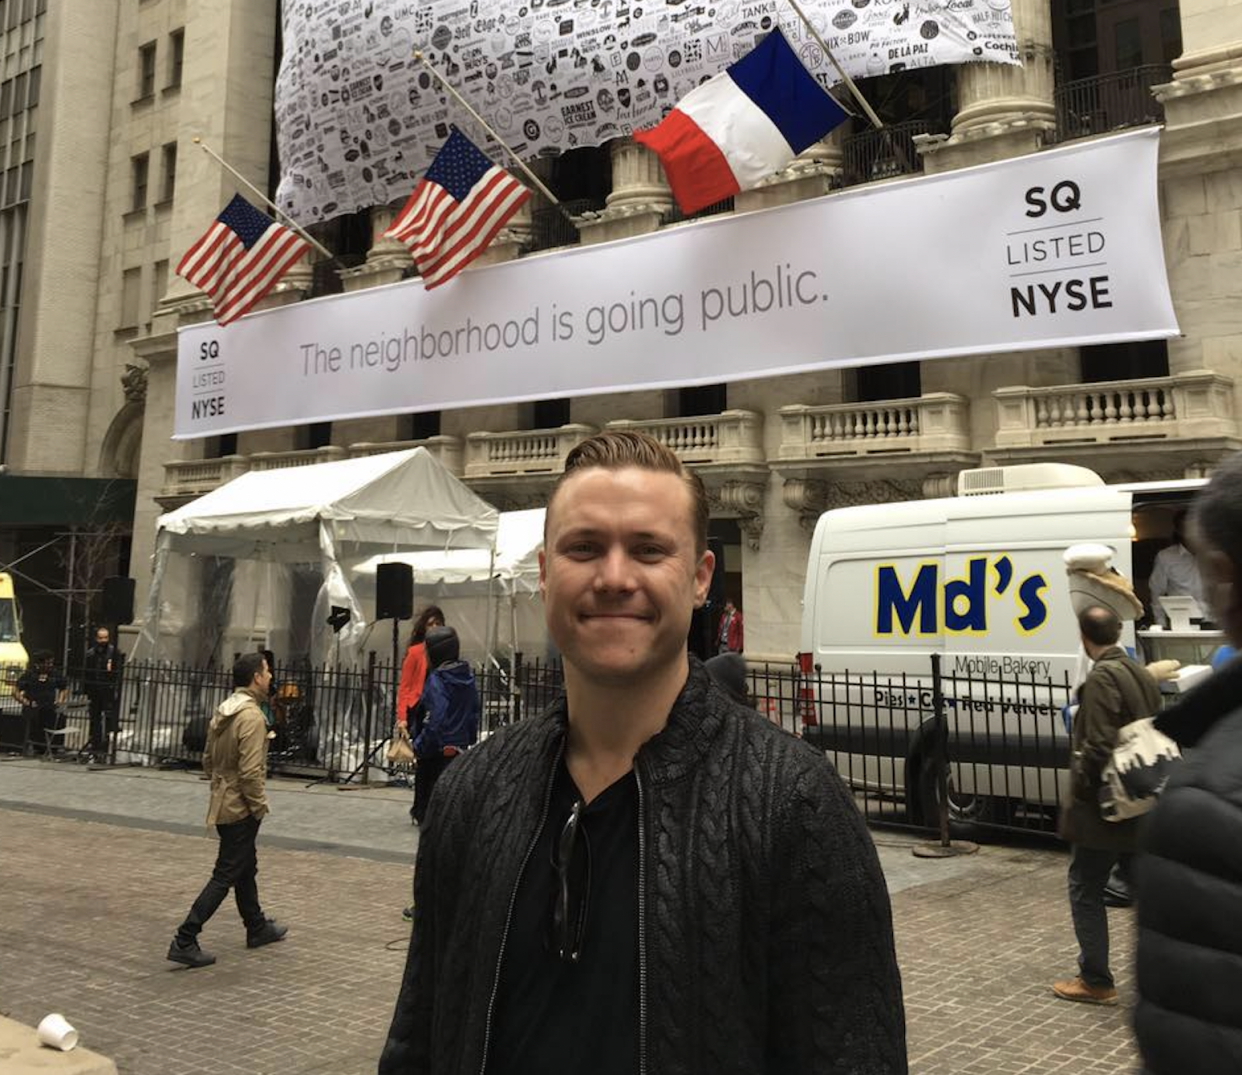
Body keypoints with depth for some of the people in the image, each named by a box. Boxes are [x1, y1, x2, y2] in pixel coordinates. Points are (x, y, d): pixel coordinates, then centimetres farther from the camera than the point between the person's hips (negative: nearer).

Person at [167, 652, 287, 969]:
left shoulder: (222, 711, 6)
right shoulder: (252, 716, -23)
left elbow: (208, 759, 13)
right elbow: (251, 771, -26)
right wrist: (260, 805, -14)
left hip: (222, 803, 10)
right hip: (241, 809, -10)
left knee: (246, 867, 22)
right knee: (225, 876, -2)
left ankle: (257, 927, 36)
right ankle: (184, 941, 0)